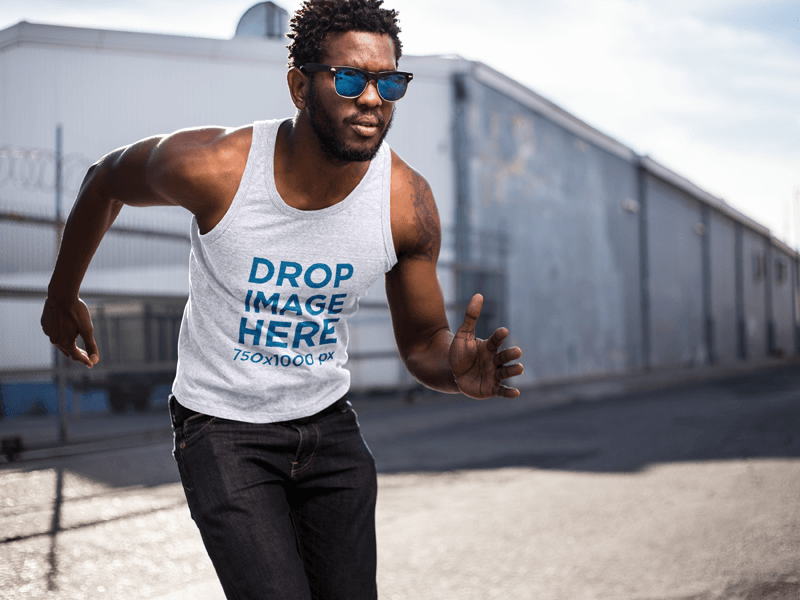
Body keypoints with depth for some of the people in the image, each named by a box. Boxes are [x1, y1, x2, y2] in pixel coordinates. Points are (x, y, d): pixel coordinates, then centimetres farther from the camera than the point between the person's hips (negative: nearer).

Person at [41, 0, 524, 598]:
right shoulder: (212, 166, -22)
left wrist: (455, 368, -28)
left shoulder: (408, 203, -15)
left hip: (329, 422, 4)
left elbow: (422, 343, -2)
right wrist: (63, 295, 13)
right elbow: (106, 181, 0)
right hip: (223, 429, -3)